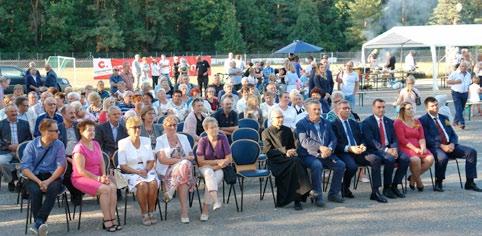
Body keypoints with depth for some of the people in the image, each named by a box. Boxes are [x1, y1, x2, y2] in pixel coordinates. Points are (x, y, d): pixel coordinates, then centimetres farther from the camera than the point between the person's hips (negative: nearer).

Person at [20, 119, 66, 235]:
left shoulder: (59, 145, 4)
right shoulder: (32, 145, 1)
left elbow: (61, 166, -5)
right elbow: (25, 168, -6)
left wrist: (48, 181, -21)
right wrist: (39, 182, -21)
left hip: (52, 176, 0)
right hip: (34, 177, 0)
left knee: (53, 188, -33)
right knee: (35, 190, -33)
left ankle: (38, 222, -33)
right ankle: (40, 223, -26)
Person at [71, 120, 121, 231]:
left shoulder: (96, 144, 12)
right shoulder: (79, 148, -13)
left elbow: (102, 162, 13)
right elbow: (81, 171, -17)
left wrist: (104, 175, -5)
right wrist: (98, 178, -18)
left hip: (97, 176, 7)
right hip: (81, 178, -7)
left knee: (113, 187, -21)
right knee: (105, 189, -28)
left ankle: (112, 219, -20)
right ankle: (107, 221, -22)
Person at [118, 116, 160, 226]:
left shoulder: (146, 141, 11)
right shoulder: (123, 143, -1)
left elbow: (151, 161, 12)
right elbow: (122, 166, -4)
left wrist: (146, 170, -9)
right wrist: (137, 172, -16)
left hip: (147, 171, 3)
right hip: (131, 173, -3)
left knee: (153, 183, -29)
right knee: (142, 185, -33)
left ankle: (151, 212, -16)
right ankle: (144, 214, -20)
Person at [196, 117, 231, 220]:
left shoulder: (222, 138, -5)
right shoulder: (203, 141, -5)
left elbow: (229, 159, -5)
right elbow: (200, 162, -6)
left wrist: (217, 166, -15)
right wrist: (218, 161, -9)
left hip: (220, 169, 0)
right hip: (206, 167, 0)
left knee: (215, 178, -33)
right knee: (209, 173, -36)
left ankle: (205, 210, -30)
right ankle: (216, 200, -52)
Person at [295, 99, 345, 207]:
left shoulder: (326, 123, 20)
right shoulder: (301, 124, 2)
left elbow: (333, 139, 13)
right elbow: (304, 141, -12)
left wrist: (329, 149, -10)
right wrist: (320, 148, -22)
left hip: (326, 154, 5)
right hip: (308, 155, -5)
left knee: (341, 165, -17)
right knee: (317, 165, -35)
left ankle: (333, 194, -4)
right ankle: (317, 196, -24)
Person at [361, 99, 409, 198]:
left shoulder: (389, 121, 18)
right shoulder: (367, 122, -1)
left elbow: (394, 138, 13)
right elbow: (370, 141, -12)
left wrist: (394, 148, -11)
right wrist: (386, 150, -21)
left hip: (389, 149, 6)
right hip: (375, 150, -6)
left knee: (405, 159, -21)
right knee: (390, 159, -34)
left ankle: (394, 186, -8)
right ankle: (386, 188, -16)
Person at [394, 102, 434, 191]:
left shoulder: (417, 122, 20)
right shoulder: (398, 122, 1)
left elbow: (422, 137, 11)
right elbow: (402, 139, -9)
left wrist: (423, 148, -10)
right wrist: (414, 149, -17)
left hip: (418, 147, 6)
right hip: (405, 148, -6)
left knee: (430, 158, -22)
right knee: (415, 160, -35)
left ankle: (413, 177, -3)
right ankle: (418, 181, -8)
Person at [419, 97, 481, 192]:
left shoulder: (444, 118, 22)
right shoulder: (423, 120, 1)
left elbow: (454, 135, 18)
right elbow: (427, 138, -10)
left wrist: (452, 144, -5)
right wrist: (441, 146, -20)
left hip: (450, 146, 6)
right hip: (435, 147, -6)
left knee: (471, 152, -13)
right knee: (442, 157, -39)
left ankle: (470, 182, -9)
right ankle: (438, 183, -16)